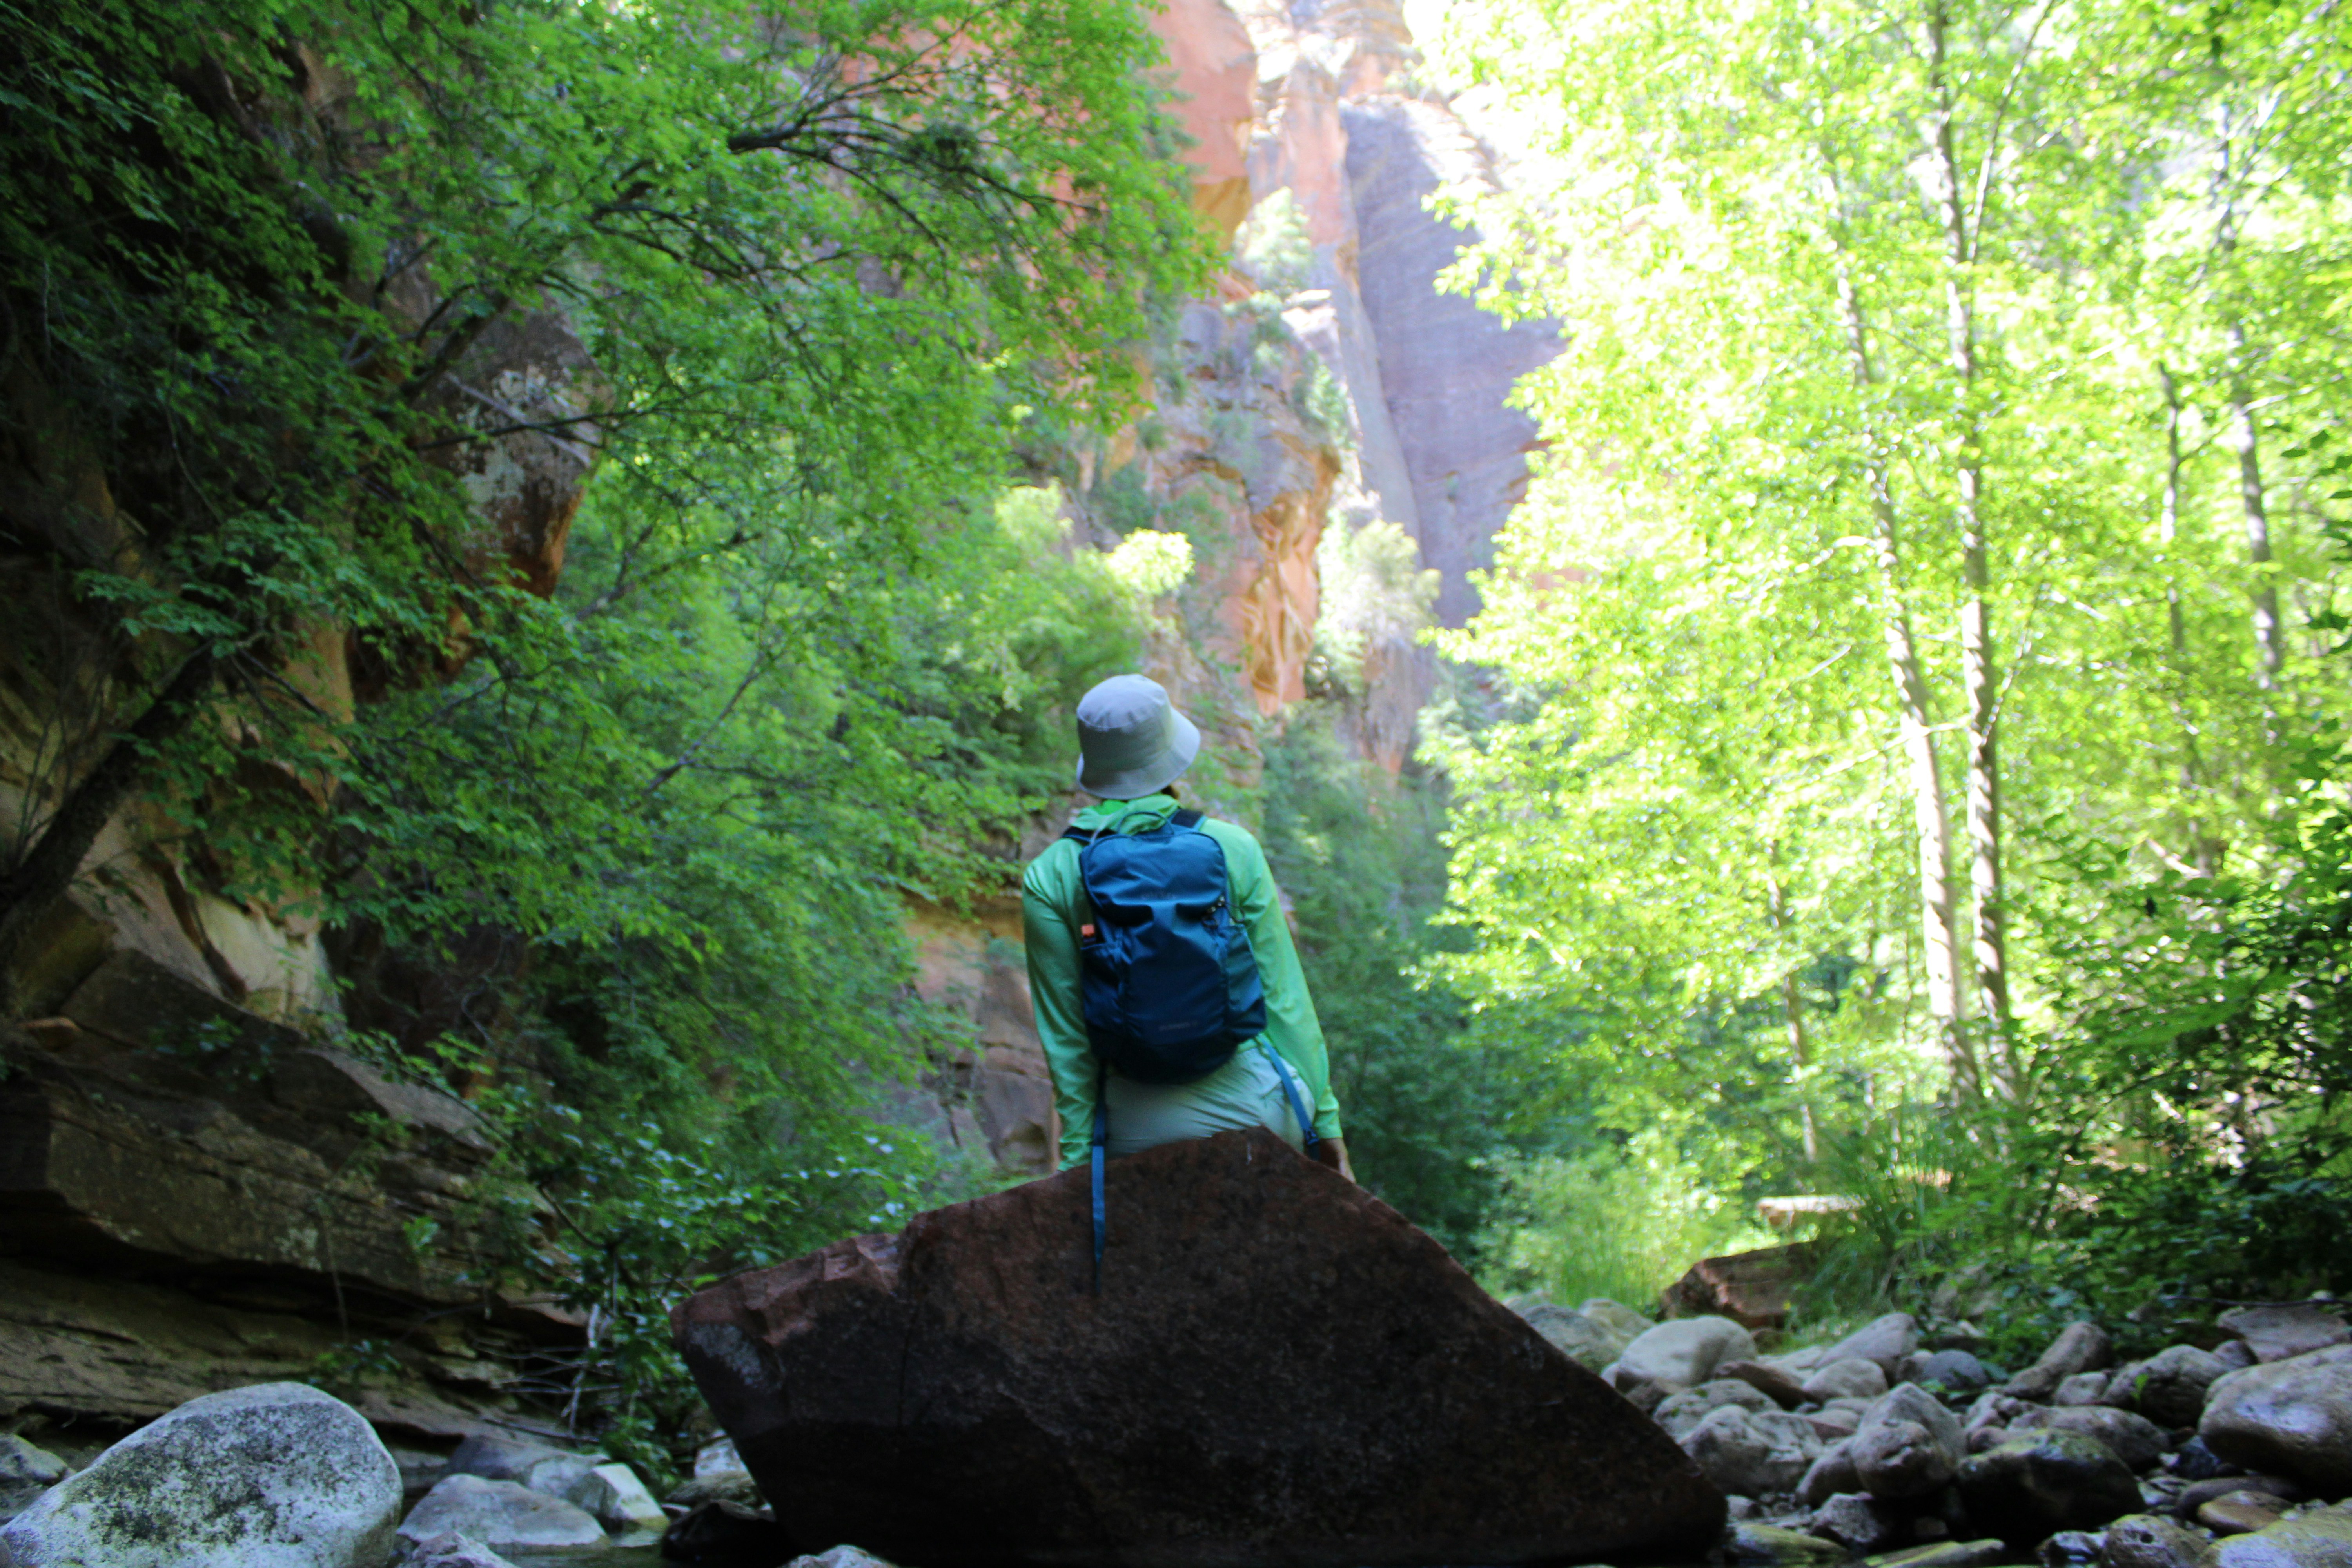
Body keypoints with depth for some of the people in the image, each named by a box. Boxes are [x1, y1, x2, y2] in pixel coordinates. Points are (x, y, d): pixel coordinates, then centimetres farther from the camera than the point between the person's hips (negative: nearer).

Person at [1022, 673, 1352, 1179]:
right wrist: (1324, 1118, 8)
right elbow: (1284, 998, -2)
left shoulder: (1049, 880, -6)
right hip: (1252, 1106, 0)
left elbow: (1066, 1036, -4)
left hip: (1142, 1130, 0)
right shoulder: (1233, 849, -6)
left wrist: (1077, 1155, 4)